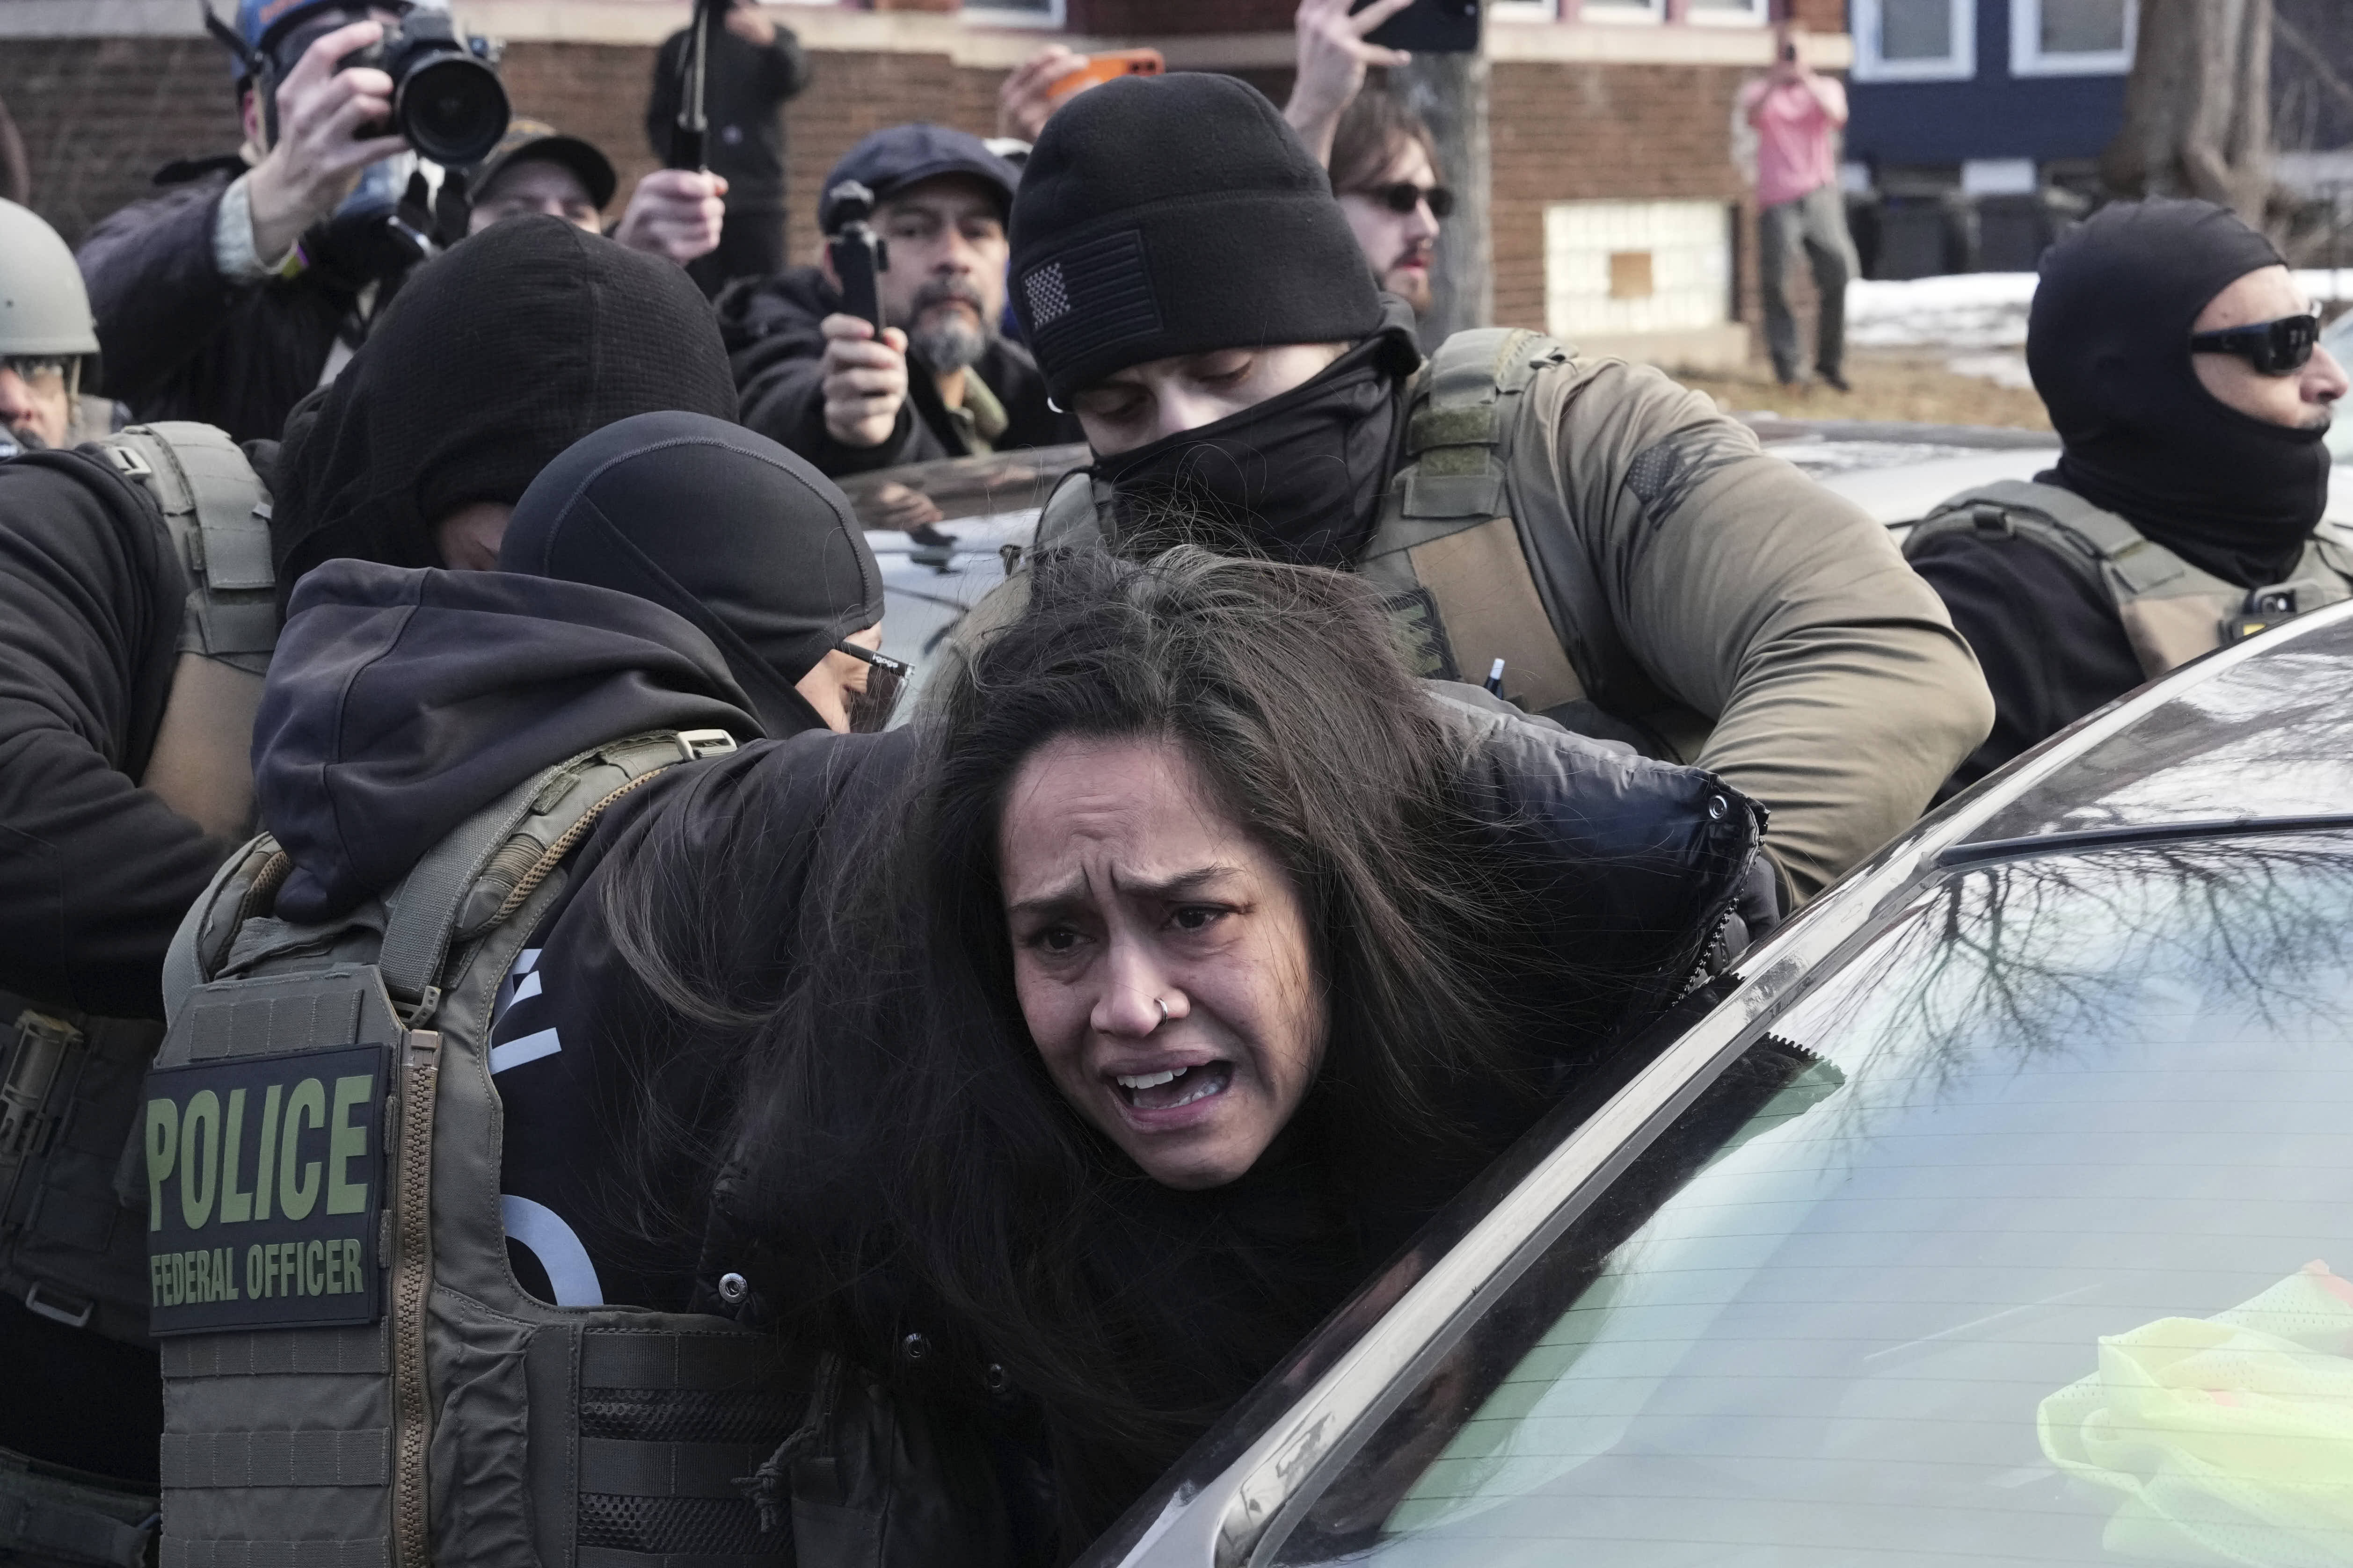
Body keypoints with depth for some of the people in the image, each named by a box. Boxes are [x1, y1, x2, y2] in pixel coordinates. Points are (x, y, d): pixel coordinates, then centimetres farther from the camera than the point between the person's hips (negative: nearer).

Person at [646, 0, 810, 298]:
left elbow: (795, 78, -14)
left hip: (758, 198, -1)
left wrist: (771, 41, -36)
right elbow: (659, 120, 16)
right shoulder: (679, 47, 15)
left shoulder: (776, 38, 9)